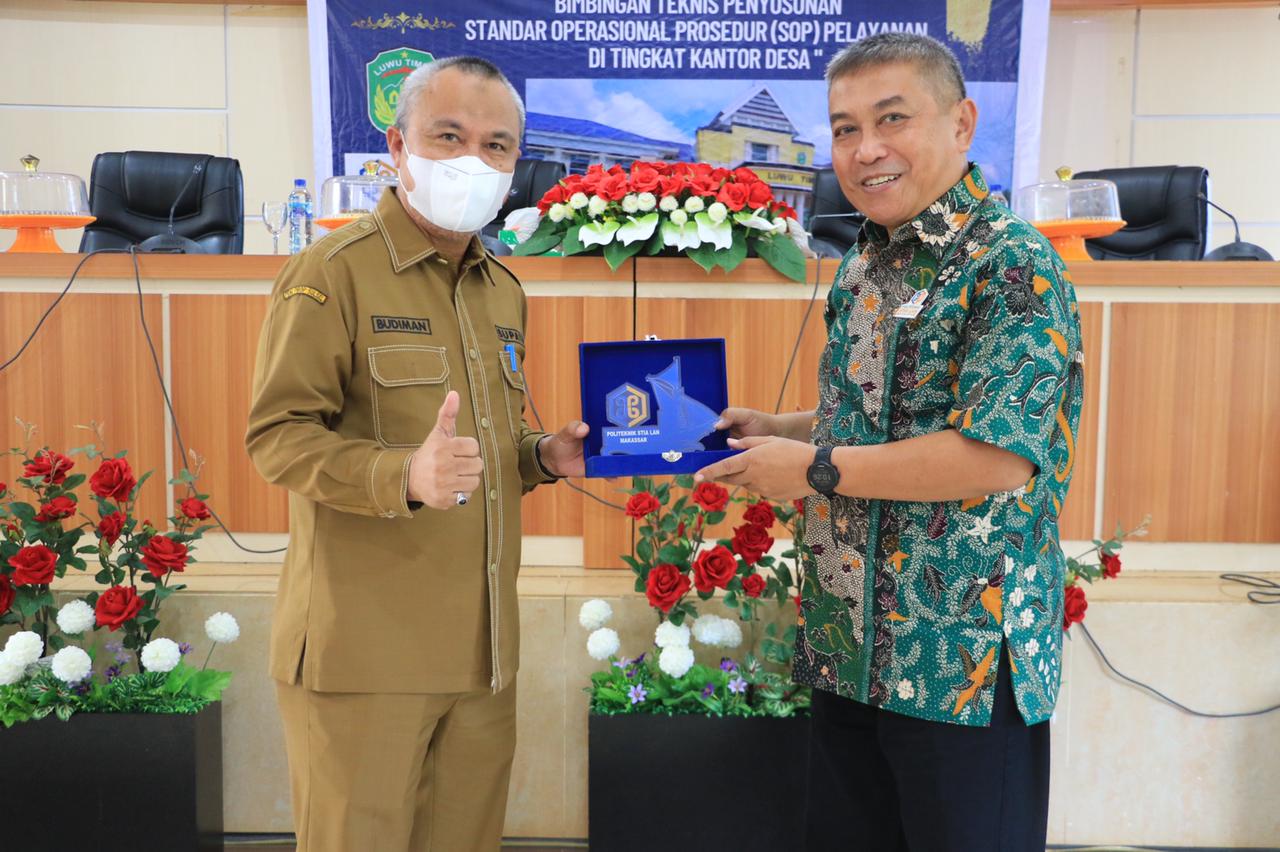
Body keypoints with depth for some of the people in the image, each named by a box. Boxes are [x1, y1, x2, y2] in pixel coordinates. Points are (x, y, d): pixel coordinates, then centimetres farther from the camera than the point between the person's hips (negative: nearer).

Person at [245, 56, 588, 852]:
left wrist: (543, 456, 3)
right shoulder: (335, 271, -8)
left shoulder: (504, 291, 16)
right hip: (365, 654, -6)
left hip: (482, 651, 7)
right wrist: (405, 476, -28)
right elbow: (278, 434, -12)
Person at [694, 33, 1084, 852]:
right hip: (847, 647, 8)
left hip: (965, 660, -8)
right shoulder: (862, 269, 9)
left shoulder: (1013, 266, -17)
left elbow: (997, 455, -27)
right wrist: (780, 430, 6)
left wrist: (813, 467, -19)